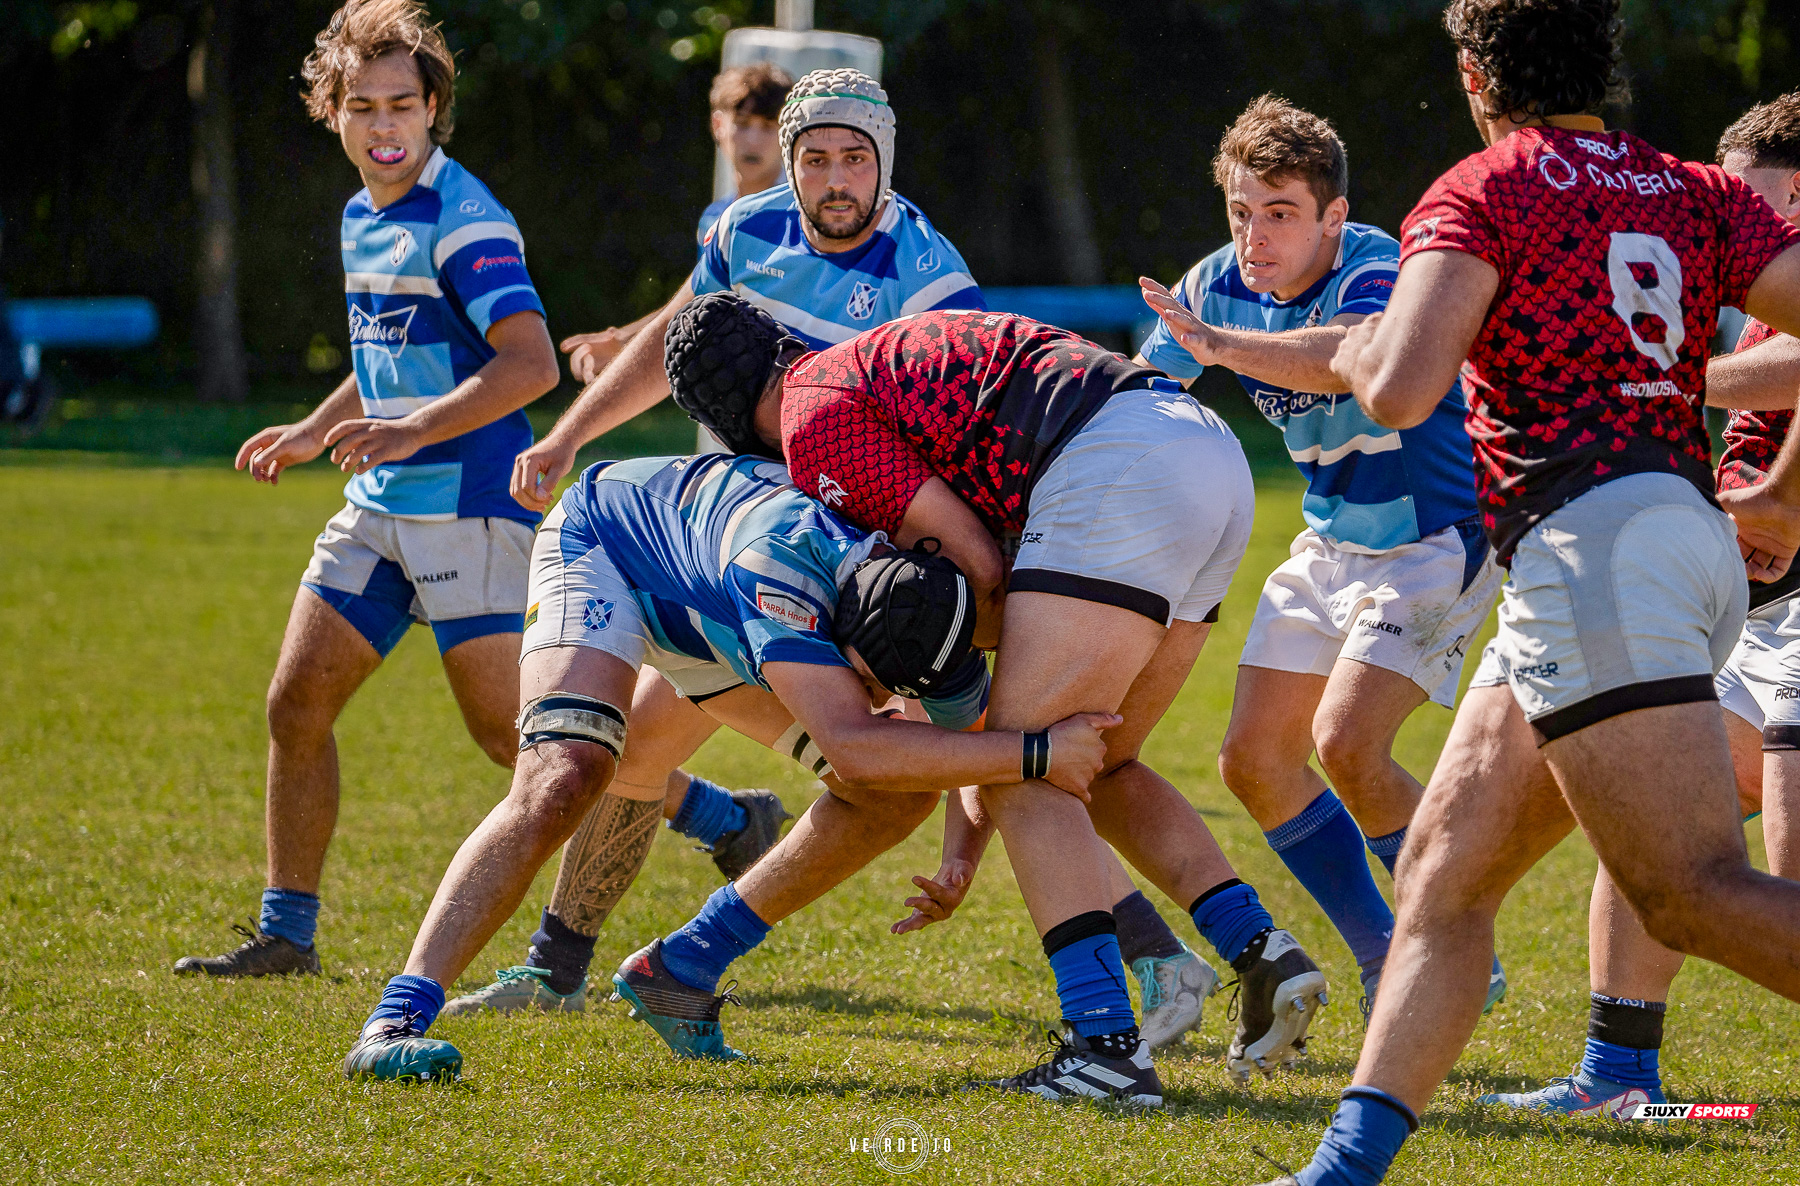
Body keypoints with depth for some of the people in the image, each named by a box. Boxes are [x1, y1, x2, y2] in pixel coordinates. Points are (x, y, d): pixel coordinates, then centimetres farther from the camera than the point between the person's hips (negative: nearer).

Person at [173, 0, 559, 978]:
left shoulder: (463, 219, -14)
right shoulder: (362, 219, 15)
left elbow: (531, 363, -24)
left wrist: (410, 431, -31)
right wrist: (311, 435, 23)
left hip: (468, 509, -8)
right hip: (380, 510, 8)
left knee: (509, 733, -9)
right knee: (296, 703, 3)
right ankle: (286, 932, 12)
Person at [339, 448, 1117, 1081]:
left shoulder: (933, 638, -24)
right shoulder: (783, 554, -46)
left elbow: (974, 743, -1)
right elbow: (851, 746, -54)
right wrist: (1038, 753, -54)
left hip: (700, 617, 7)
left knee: (900, 792, -3)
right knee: (565, 780, -32)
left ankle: (678, 971, 8)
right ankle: (395, 1023, -33)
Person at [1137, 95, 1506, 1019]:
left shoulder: (1377, 270, -26)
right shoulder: (1218, 285, -4)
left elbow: (1358, 357, -49)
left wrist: (1218, 344, -56)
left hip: (1438, 539, -8)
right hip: (1332, 544, 8)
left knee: (1346, 742, -23)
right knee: (1254, 758, 2)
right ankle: (1387, 967, 15)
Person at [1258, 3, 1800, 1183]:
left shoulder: (1479, 194, 1)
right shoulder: (1701, 193, 18)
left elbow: (1399, 390, -14)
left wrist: (1359, 347, 10)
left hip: (1590, 541, -8)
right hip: (1696, 536, 8)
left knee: (1695, 894, -16)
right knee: (1443, 875, 11)